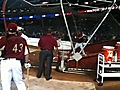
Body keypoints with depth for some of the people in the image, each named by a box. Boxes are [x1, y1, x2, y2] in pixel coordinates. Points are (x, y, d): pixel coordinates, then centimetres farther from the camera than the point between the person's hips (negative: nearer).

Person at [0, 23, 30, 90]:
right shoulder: (22, 39, 6)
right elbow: (26, 53, 9)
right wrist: (26, 62, 21)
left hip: (6, 62, -3)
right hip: (17, 62, 3)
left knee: (6, 84, 3)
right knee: (19, 82, 16)